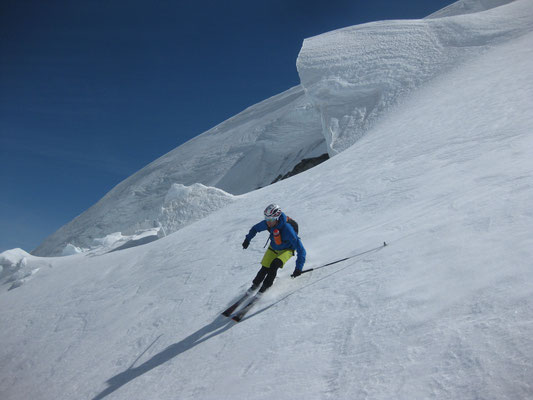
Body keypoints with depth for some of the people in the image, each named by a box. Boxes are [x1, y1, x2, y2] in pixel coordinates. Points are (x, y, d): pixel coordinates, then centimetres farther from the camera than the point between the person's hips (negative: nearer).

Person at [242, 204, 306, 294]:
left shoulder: (287, 230, -40)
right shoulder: (267, 223, -25)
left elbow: (301, 250, -37)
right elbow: (255, 228, 0)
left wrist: (298, 267, -41)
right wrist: (247, 239, 9)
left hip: (286, 250, -4)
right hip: (273, 248, 4)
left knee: (274, 265, -27)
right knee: (265, 268, -3)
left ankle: (266, 285, -2)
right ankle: (256, 284, 27)